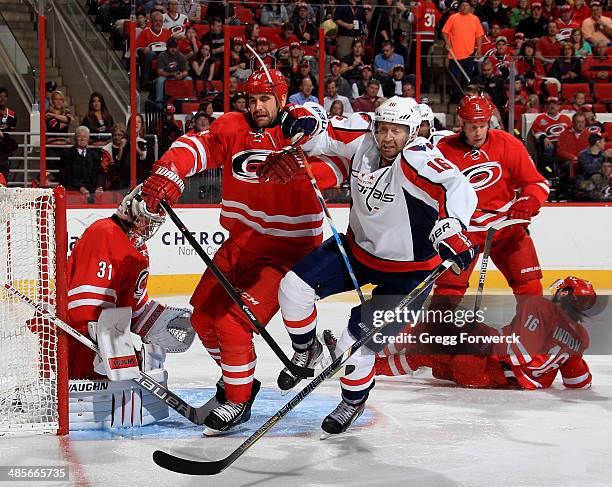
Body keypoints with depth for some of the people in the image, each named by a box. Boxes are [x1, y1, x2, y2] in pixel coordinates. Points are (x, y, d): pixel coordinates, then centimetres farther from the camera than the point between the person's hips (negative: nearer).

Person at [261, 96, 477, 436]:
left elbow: (457, 188, -47)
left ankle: (354, 400, 24)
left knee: (355, 345, -9)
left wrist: (450, 225, -66)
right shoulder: (364, 135, -12)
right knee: (294, 287, -8)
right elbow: (324, 133, 2)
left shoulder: (416, 161, -31)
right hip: (358, 248, 6)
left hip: (406, 272, -6)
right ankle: (306, 350, 22)